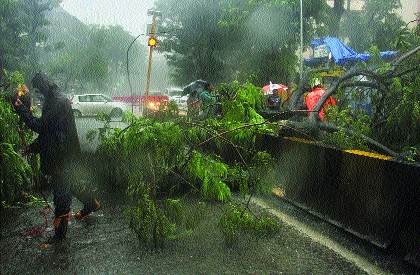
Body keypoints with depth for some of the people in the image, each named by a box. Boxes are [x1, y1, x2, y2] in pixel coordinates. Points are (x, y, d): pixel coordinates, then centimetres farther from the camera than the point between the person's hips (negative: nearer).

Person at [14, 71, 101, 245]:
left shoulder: (59, 102, -19)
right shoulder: (52, 101, 13)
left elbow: (40, 126, -24)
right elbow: (46, 130, 19)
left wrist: (21, 109, -16)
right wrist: (32, 148, 15)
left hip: (63, 157, -10)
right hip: (58, 154, 10)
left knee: (61, 191, -1)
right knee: (67, 185, 23)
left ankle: (60, 233, 11)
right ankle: (91, 204, 42)